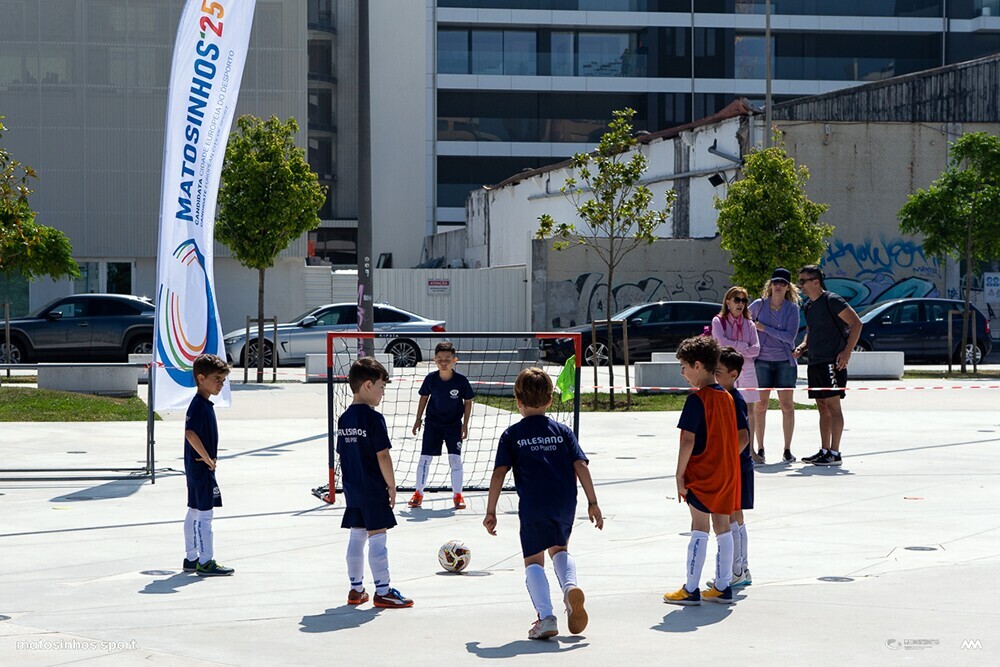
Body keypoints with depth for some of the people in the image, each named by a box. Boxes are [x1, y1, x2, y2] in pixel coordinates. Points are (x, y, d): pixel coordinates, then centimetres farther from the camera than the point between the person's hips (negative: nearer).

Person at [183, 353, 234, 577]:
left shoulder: (203, 404, 12)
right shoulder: (199, 406, -18)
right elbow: (191, 434, -32)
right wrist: (207, 459, -23)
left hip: (198, 468, 10)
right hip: (201, 468, -10)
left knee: (195, 513, 15)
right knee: (204, 514, -6)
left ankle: (191, 558, 23)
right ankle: (205, 562, -3)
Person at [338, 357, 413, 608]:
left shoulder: (344, 418, 8)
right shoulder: (374, 418, -16)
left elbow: (342, 453, 13)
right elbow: (382, 456, -17)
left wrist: (350, 483, 19)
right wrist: (392, 486, -9)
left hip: (352, 490, 8)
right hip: (373, 489, -8)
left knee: (356, 536, 13)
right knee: (377, 538, -3)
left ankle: (356, 589, 20)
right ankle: (383, 592, 1)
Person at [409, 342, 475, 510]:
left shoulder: (461, 380, -14)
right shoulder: (431, 379, -11)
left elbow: (468, 402, -2)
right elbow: (424, 397, 5)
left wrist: (465, 424, -3)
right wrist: (418, 419, 7)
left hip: (454, 425, -1)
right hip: (432, 424, 1)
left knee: (455, 458, -5)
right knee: (424, 457, 0)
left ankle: (457, 495, 8)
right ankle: (418, 493, 13)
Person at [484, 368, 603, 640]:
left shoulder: (512, 435, 2)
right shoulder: (563, 431, 8)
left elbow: (499, 473, -3)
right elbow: (581, 467, 2)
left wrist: (491, 511, 1)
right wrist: (593, 503, 6)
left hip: (533, 508, -3)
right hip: (565, 505, 3)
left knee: (534, 560, 6)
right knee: (559, 548, 28)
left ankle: (546, 616, -12)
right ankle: (570, 586, -1)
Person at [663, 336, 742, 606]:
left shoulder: (697, 399, -14)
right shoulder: (727, 397, 10)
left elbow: (688, 440, -17)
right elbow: (738, 438, 14)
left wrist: (680, 475, -12)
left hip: (702, 474, -7)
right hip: (727, 473, 7)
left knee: (699, 529, -5)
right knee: (722, 527, 10)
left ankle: (691, 589, -1)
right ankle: (723, 586, 14)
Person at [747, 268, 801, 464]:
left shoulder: (792, 308, -2)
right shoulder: (758, 305, 1)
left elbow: (790, 336, -11)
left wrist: (765, 329, -12)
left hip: (785, 361, -1)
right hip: (762, 360, 1)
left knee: (786, 404, -2)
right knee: (760, 405, -1)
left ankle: (787, 450, 5)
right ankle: (759, 449, 7)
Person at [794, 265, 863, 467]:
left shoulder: (832, 301, -10)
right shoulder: (809, 306, 16)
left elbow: (856, 323, -13)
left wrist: (847, 352, -18)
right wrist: (803, 346, 8)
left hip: (832, 362, -9)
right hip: (815, 362, 9)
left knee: (832, 405, -9)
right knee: (822, 407, 11)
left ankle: (835, 453, -9)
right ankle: (824, 450, 17)